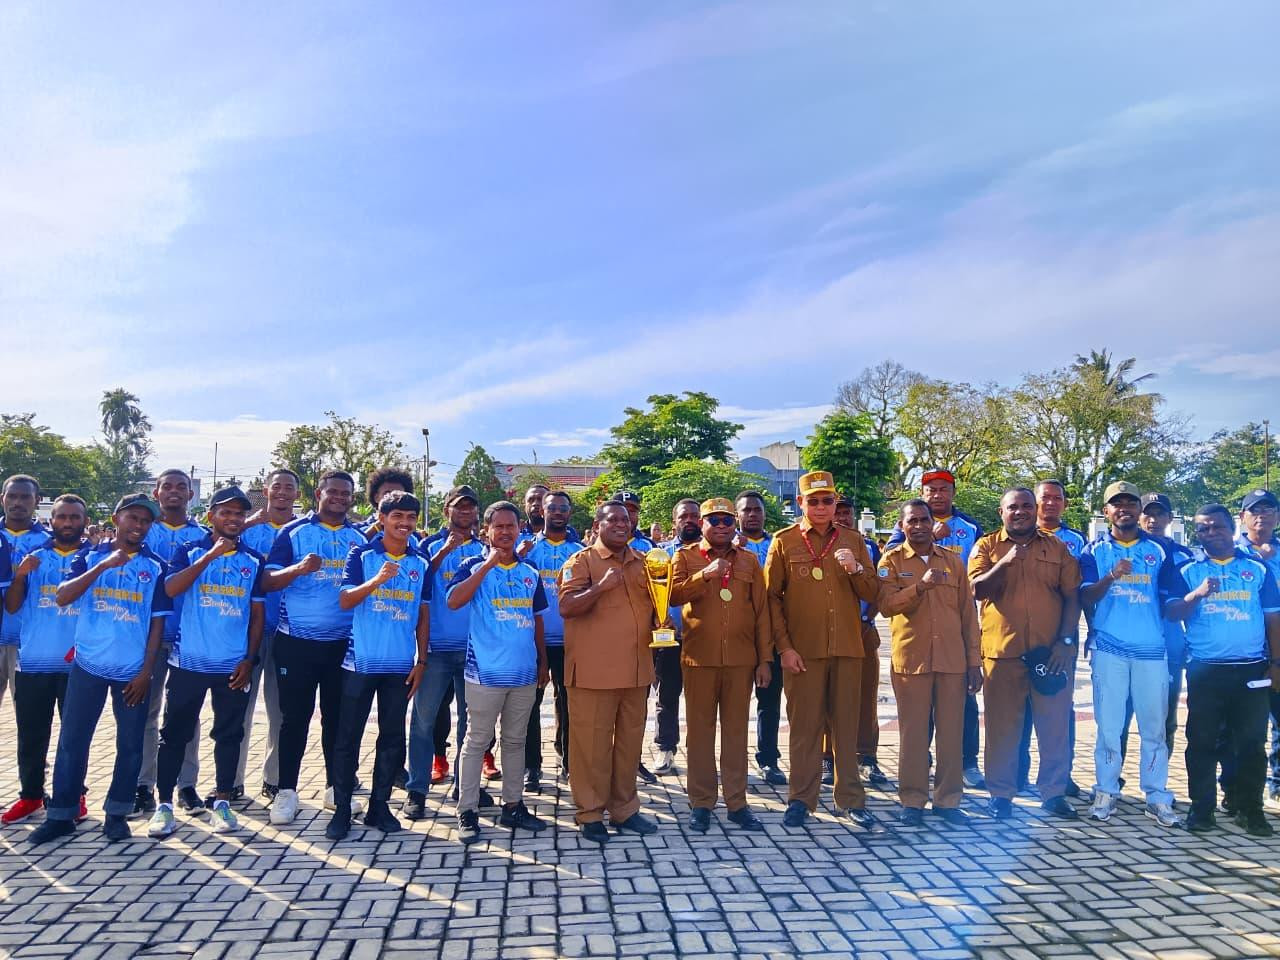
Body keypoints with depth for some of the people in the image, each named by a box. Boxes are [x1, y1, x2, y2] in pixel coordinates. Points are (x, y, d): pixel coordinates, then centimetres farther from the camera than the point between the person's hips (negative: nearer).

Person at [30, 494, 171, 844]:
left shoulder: (155, 567, 1)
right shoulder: (91, 556, 3)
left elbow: (157, 623, 0)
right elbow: (61, 597, -12)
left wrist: (146, 671, -6)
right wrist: (102, 566, -24)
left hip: (133, 671, 0)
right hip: (88, 666, 0)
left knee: (130, 744, 6)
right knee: (72, 740, 5)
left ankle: (117, 813, 20)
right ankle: (61, 814, 19)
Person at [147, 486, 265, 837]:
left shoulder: (254, 561, 5)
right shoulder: (189, 552, 1)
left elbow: (257, 615, 6)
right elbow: (169, 590, -17)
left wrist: (249, 660, -1)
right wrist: (210, 555, -22)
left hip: (234, 666, 2)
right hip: (188, 662, -1)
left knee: (229, 734, 9)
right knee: (175, 733, 6)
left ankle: (222, 801, 22)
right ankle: (164, 804, 18)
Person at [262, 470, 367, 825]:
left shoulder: (359, 538, 8)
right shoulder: (293, 532, 0)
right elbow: (267, 581, -7)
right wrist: (298, 569, -25)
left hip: (343, 644, 3)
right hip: (296, 642, -2)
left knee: (337, 716, 10)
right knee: (295, 717, 3)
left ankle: (335, 786, 21)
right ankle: (286, 791, 13)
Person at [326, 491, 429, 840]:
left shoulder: (421, 564, 6)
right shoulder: (361, 556, -2)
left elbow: (423, 617, 9)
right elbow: (345, 601, -11)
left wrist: (421, 661, 4)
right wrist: (377, 580, -27)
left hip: (400, 666, 3)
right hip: (360, 663, -3)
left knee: (393, 737, 8)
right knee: (348, 736, 3)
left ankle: (379, 805, 21)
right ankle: (342, 808, 15)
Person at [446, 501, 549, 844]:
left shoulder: (530, 573, 9)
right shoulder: (475, 566, -4)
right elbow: (453, 601, -22)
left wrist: (543, 661, 14)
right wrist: (488, 564, -24)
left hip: (524, 673, 5)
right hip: (486, 672, -5)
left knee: (516, 741, 14)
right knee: (477, 742, 3)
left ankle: (513, 805, 25)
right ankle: (467, 812, 12)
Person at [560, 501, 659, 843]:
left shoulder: (642, 562, 14)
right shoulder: (581, 561, -4)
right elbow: (566, 607, -15)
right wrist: (601, 586, -26)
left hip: (635, 668, 6)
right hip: (594, 670, -5)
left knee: (630, 740, 12)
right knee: (591, 741, 1)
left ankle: (624, 808, 26)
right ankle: (589, 813, 15)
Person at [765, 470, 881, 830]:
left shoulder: (853, 540, 8)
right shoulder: (784, 542, 1)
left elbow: (872, 594, 7)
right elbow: (772, 596, 1)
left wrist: (855, 569, -13)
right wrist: (784, 645, -6)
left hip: (847, 650, 2)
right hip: (802, 651, -2)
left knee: (846, 726, 9)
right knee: (804, 727, 6)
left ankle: (851, 800, 20)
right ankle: (801, 799, 17)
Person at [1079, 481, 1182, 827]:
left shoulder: (1159, 550, 8)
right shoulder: (1094, 551, 5)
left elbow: (1169, 600, 10)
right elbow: (1085, 597, -6)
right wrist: (1110, 577, -24)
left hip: (1152, 650, 1)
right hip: (1109, 651, -1)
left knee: (1154, 726, 4)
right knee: (1108, 725, 3)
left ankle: (1158, 797, 13)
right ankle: (1106, 792, 12)